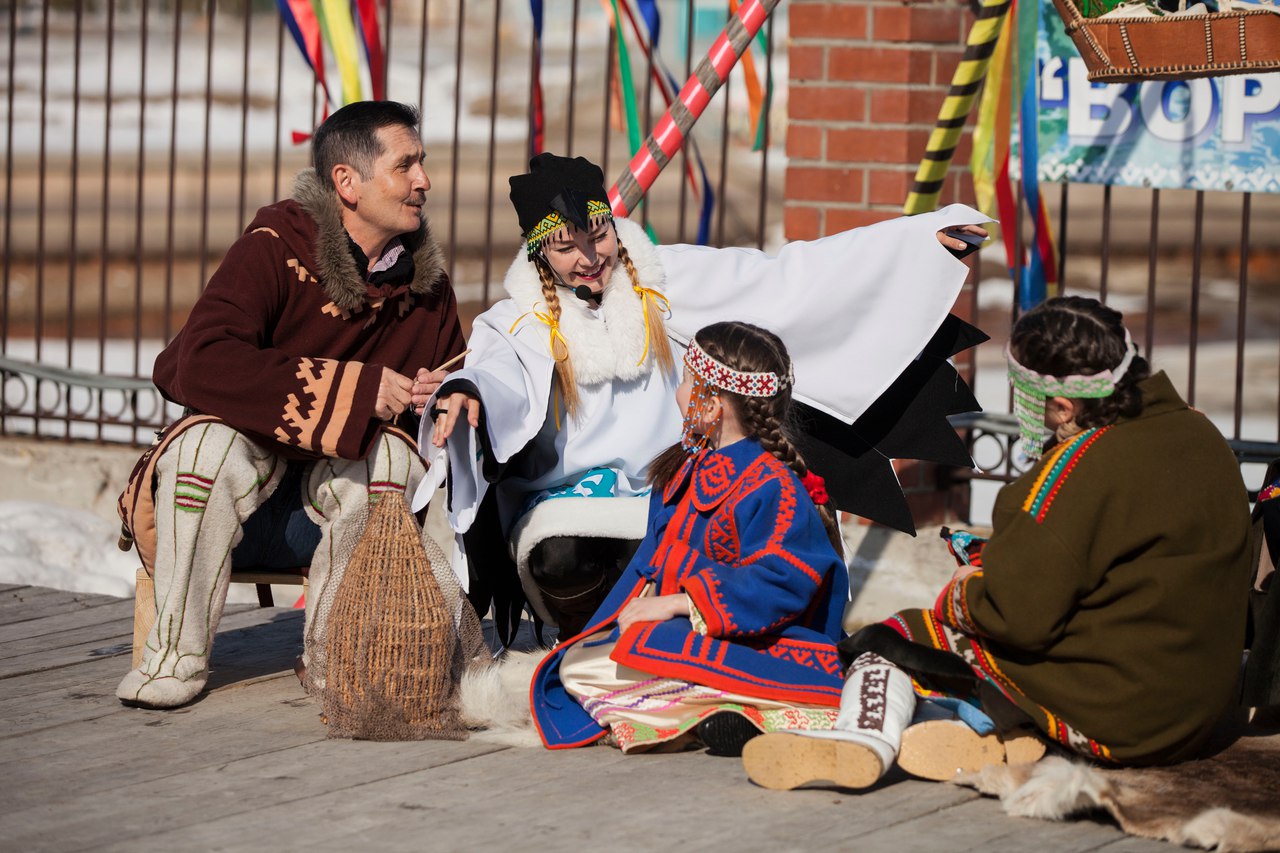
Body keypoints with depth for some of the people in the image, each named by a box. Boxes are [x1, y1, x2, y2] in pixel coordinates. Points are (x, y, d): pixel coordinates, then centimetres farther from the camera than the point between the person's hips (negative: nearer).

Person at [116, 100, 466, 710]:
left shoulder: (424, 281, 3)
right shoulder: (277, 248, -13)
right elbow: (202, 366, -30)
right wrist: (357, 390, -30)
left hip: (339, 499, 3)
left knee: (393, 455, -29)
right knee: (210, 441, -35)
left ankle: (332, 656, -12)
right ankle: (178, 654, -19)